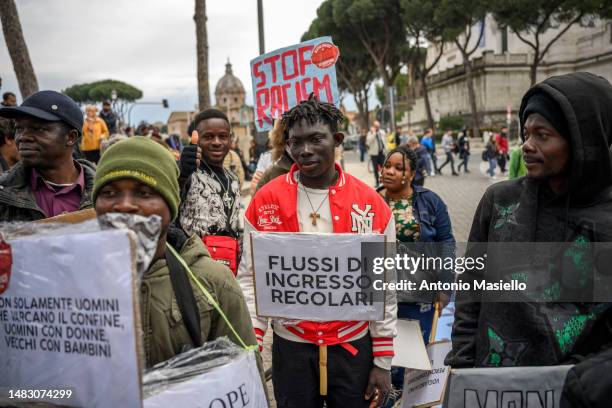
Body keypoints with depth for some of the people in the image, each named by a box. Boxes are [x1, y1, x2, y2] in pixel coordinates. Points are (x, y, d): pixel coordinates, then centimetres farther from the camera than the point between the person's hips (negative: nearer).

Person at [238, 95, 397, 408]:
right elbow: (251, 278, -2)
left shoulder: (372, 204, -6)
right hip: (290, 347, 0)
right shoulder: (266, 201, -6)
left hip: (354, 346, 0)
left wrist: (383, 362, 0)